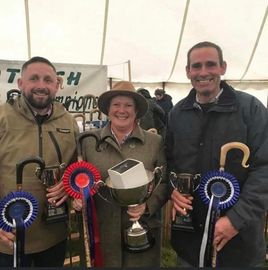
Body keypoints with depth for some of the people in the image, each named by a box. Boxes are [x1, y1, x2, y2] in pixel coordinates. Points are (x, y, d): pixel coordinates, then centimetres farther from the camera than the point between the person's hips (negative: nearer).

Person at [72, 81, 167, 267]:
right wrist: (77, 197, -9)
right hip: (100, 230, 1)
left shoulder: (156, 142, -2)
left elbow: (164, 182, -1)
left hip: (142, 230, 0)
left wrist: (148, 205, -15)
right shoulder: (89, 141, 1)